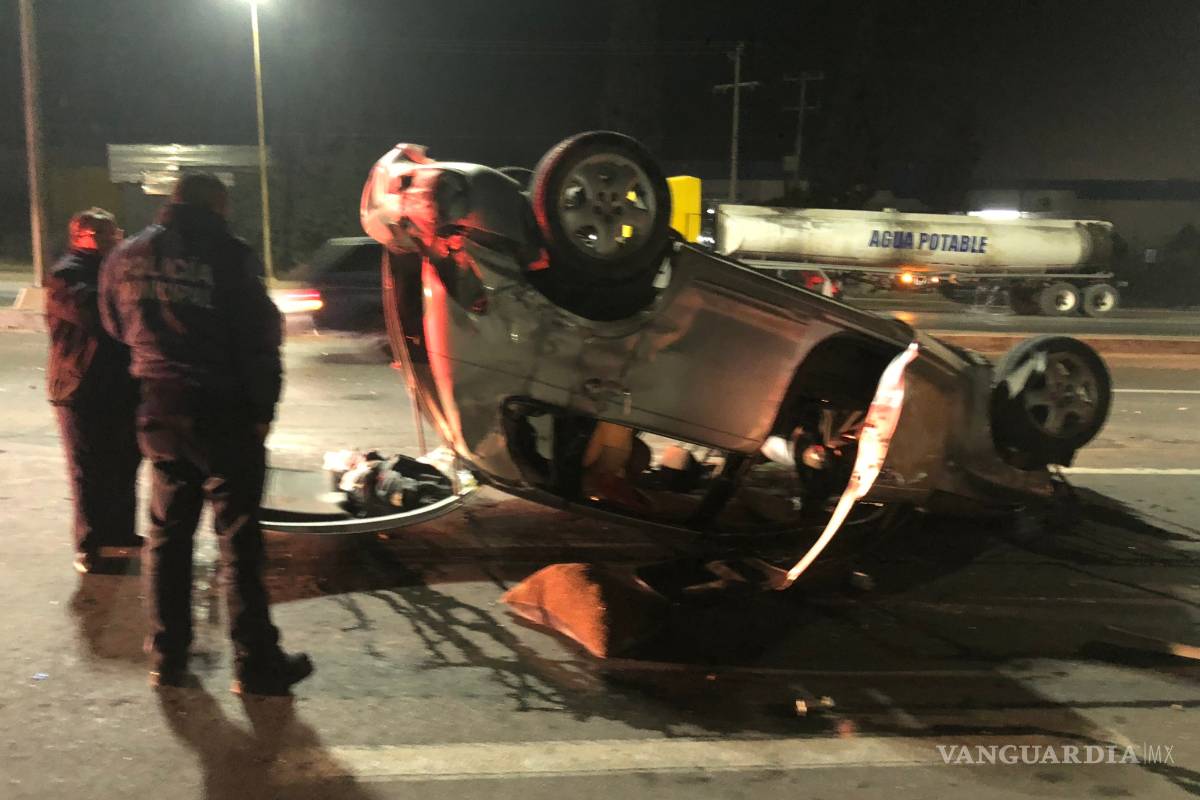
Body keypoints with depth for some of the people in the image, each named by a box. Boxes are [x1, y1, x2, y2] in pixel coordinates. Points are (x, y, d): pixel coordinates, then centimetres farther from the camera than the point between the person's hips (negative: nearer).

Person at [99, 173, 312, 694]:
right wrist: (262, 408, -5)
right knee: (238, 539, 1)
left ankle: (167, 657, 23)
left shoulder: (125, 259, 8)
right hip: (225, 415, -5)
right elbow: (260, 337, -12)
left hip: (160, 413, 5)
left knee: (167, 535, 15)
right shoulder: (227, 255, -11)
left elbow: (118, 329, 19)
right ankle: (256, 664, 8)